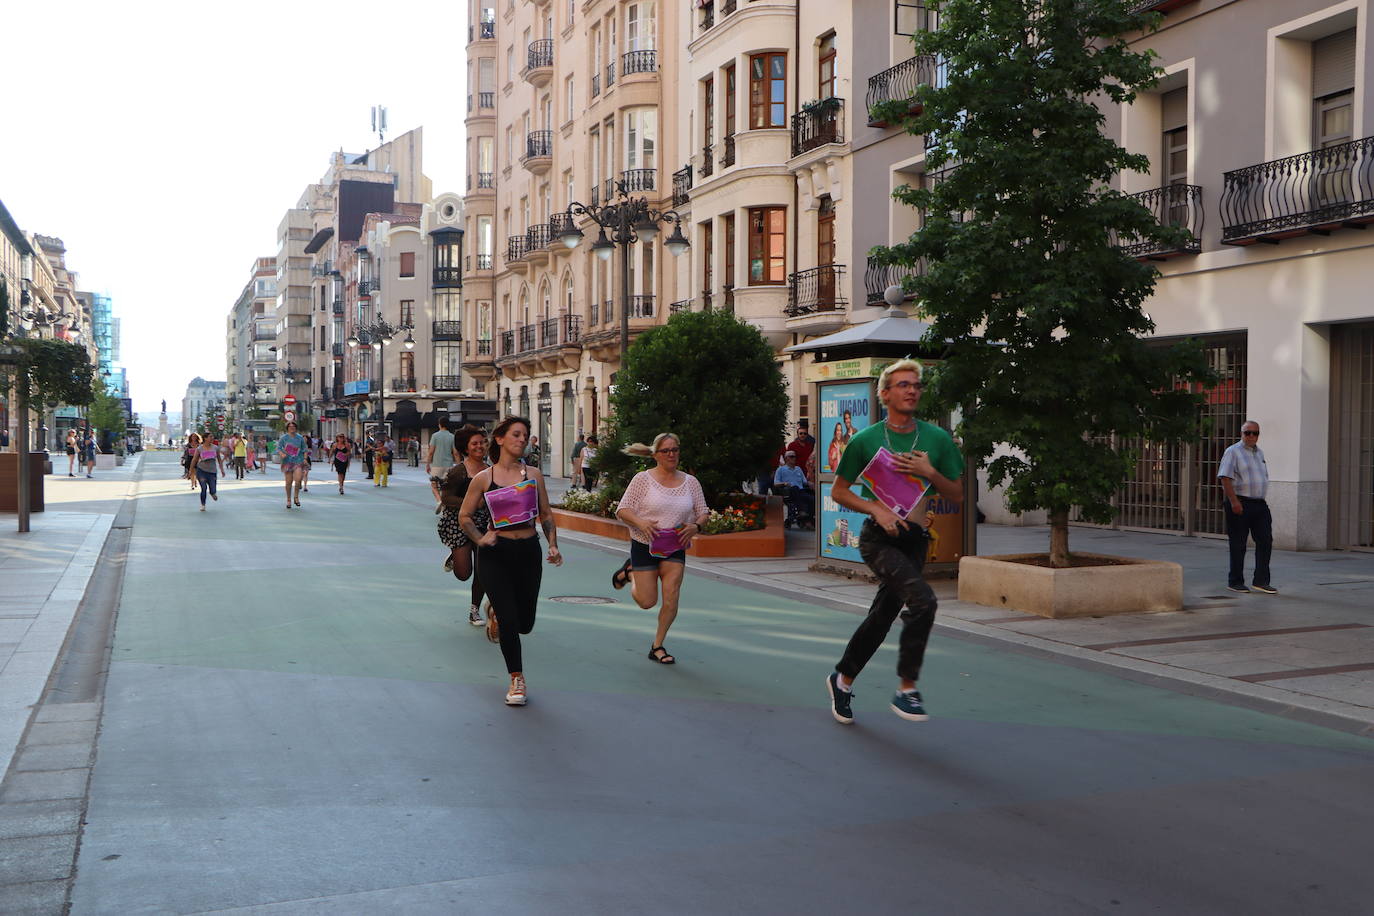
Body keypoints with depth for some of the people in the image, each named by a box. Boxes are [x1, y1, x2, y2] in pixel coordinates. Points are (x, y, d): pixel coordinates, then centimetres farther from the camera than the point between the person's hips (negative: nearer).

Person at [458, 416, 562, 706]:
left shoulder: (533, 474, 4)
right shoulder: (484, 478, -2)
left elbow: (546, 514, 10)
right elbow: (464, 516, 6)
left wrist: (553, 545, -4)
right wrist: (480, 539, -10)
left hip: (528, 551, 3)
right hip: (495, 553, -2)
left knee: (524, 624, 8)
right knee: (509, 620, -7)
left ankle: (496, 612, 44)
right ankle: (517, 679, 13)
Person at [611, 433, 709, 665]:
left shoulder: (690, 481, 3)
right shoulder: (643, 479, -7)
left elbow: (703, 512, 10)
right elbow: (622, 510, -7)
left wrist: (696, 526, -11)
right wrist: (640, 522, -25)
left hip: (675, 548, 3)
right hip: (645, 546, -2)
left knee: (671, 597, -10)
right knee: (647, 601, 1)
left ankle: (658, 646, 8)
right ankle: (630, 571, 33)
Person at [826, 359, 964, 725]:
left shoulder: (937, 439, 4)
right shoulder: (865, 440, -3)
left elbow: (957, 495, 8)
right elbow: (839, 491, 5)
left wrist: (929, 472, -11)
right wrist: (876, 509, -12)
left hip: (914, 540, 4)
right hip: (878, 537, -4)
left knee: (881, 616, 13)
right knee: (922, 599, -25)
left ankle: (842, 678, 35)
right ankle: (906, 689, -12)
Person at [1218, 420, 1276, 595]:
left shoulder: (1259, 453, 18)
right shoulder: (1233, 451, -5)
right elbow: (1225, 478, -14)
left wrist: (1261, 499, 18)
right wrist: (1234, 501, -21)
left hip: (1259, 504, 7)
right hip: (1240, 504, -7)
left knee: (1265, 541, 1)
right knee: (1238, 544, 0)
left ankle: (1261, 581, 7)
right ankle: (1235, 582, 8)